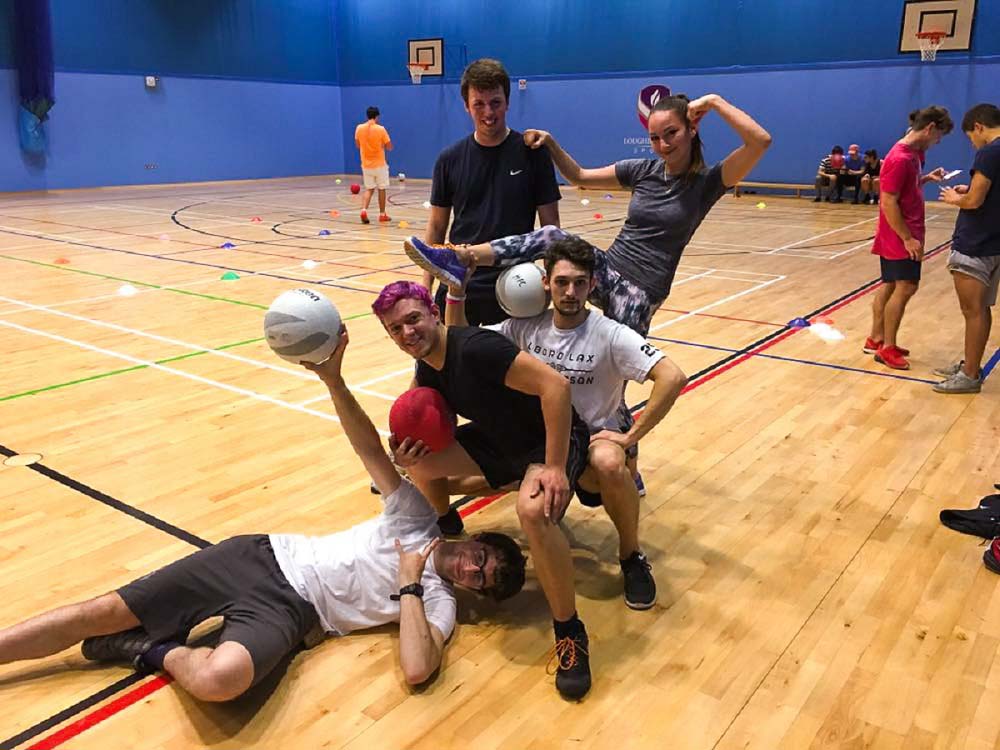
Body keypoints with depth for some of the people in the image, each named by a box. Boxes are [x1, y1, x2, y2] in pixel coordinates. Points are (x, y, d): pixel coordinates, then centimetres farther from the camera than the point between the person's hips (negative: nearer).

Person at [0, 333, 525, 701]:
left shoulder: (437, 602, 0)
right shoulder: (418, 521, 7)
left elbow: (417, 669, -20)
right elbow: (372, 452, -4)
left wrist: (410, 584, -16)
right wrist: (333, 379, -19)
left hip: (290, 609, -3)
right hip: (264, 555, 3)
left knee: (219, 677, -35)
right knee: (106, 612, -3)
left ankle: (159, 652, -5)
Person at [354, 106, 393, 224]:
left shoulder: (359, 128, -2)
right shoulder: (381, 129, -13)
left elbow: (358, 145, 10)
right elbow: (389, 147, -7)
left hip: (366, 165, 3)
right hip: (380, 164, -3)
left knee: (369, 189, 10)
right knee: (381, 189, 10)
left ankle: (364, 210, -12)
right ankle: (382, 214, 17)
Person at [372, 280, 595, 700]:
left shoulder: (474, 348, -28)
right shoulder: (427, 370, -1)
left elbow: (555, 384, -34)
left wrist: (555, 467, -34)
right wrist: (411, 448, -11)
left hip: (554, 438, -8)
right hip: (500, 441, 8)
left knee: (533, 510, -37)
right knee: (420, 461, 0)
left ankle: (570, 633, -19)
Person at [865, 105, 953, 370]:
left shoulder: (914, 153, 8)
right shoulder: (900, 158, -19)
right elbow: (889, 203, -22)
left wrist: (927, 178, 3)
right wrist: (908, 238, -20)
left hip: (905, 234, 9)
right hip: (900, 236, -9)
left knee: (890, 285, 13)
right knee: (905, 287, -8)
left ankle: (876, 339, 22)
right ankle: (887, 348, 0)